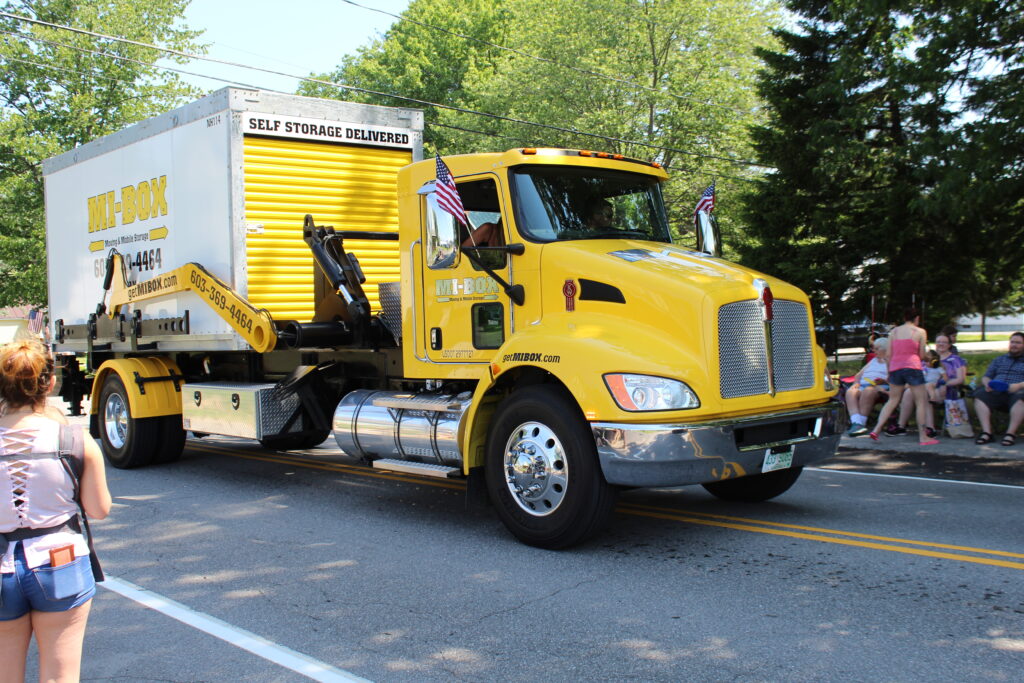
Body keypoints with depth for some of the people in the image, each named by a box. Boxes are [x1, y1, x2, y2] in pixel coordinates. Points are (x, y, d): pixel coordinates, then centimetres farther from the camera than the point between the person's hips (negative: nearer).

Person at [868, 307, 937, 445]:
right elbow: (922, 355, 3)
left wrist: (889, 372, 18)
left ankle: (876, 429, 3)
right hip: (912, 367, -4)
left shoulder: (893, 332, 11)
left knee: (892, 400, 14)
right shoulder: (920, 332, 2)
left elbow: (889, 355, 10)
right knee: (921, 401, 5)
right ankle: (923, 436, 3)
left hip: (895, 367, 4)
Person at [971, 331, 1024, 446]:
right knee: (979, 395, -26)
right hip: (996, 392, 4)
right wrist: (987, 383, 0)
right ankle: (987, 432, -33)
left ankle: (1011, 433, -39)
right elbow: (985, 376, 24)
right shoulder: (999, 360, 29)